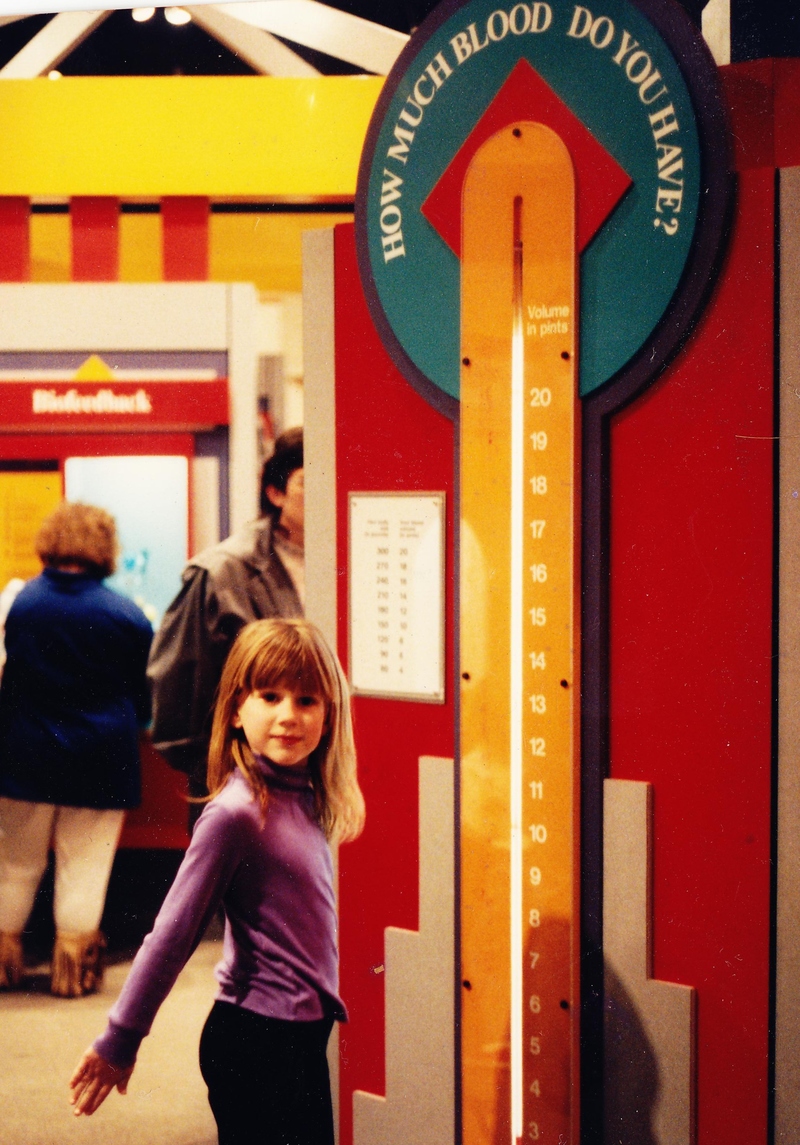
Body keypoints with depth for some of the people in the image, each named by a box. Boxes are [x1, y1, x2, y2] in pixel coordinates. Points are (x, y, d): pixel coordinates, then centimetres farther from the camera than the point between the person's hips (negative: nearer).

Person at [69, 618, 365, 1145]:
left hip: (299, 1034, 8)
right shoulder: (235, 813, -18)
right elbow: (173, 934, -15)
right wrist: (119, 1041, -11)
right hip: (256, 1041, -8)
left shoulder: (303, 797, 6)